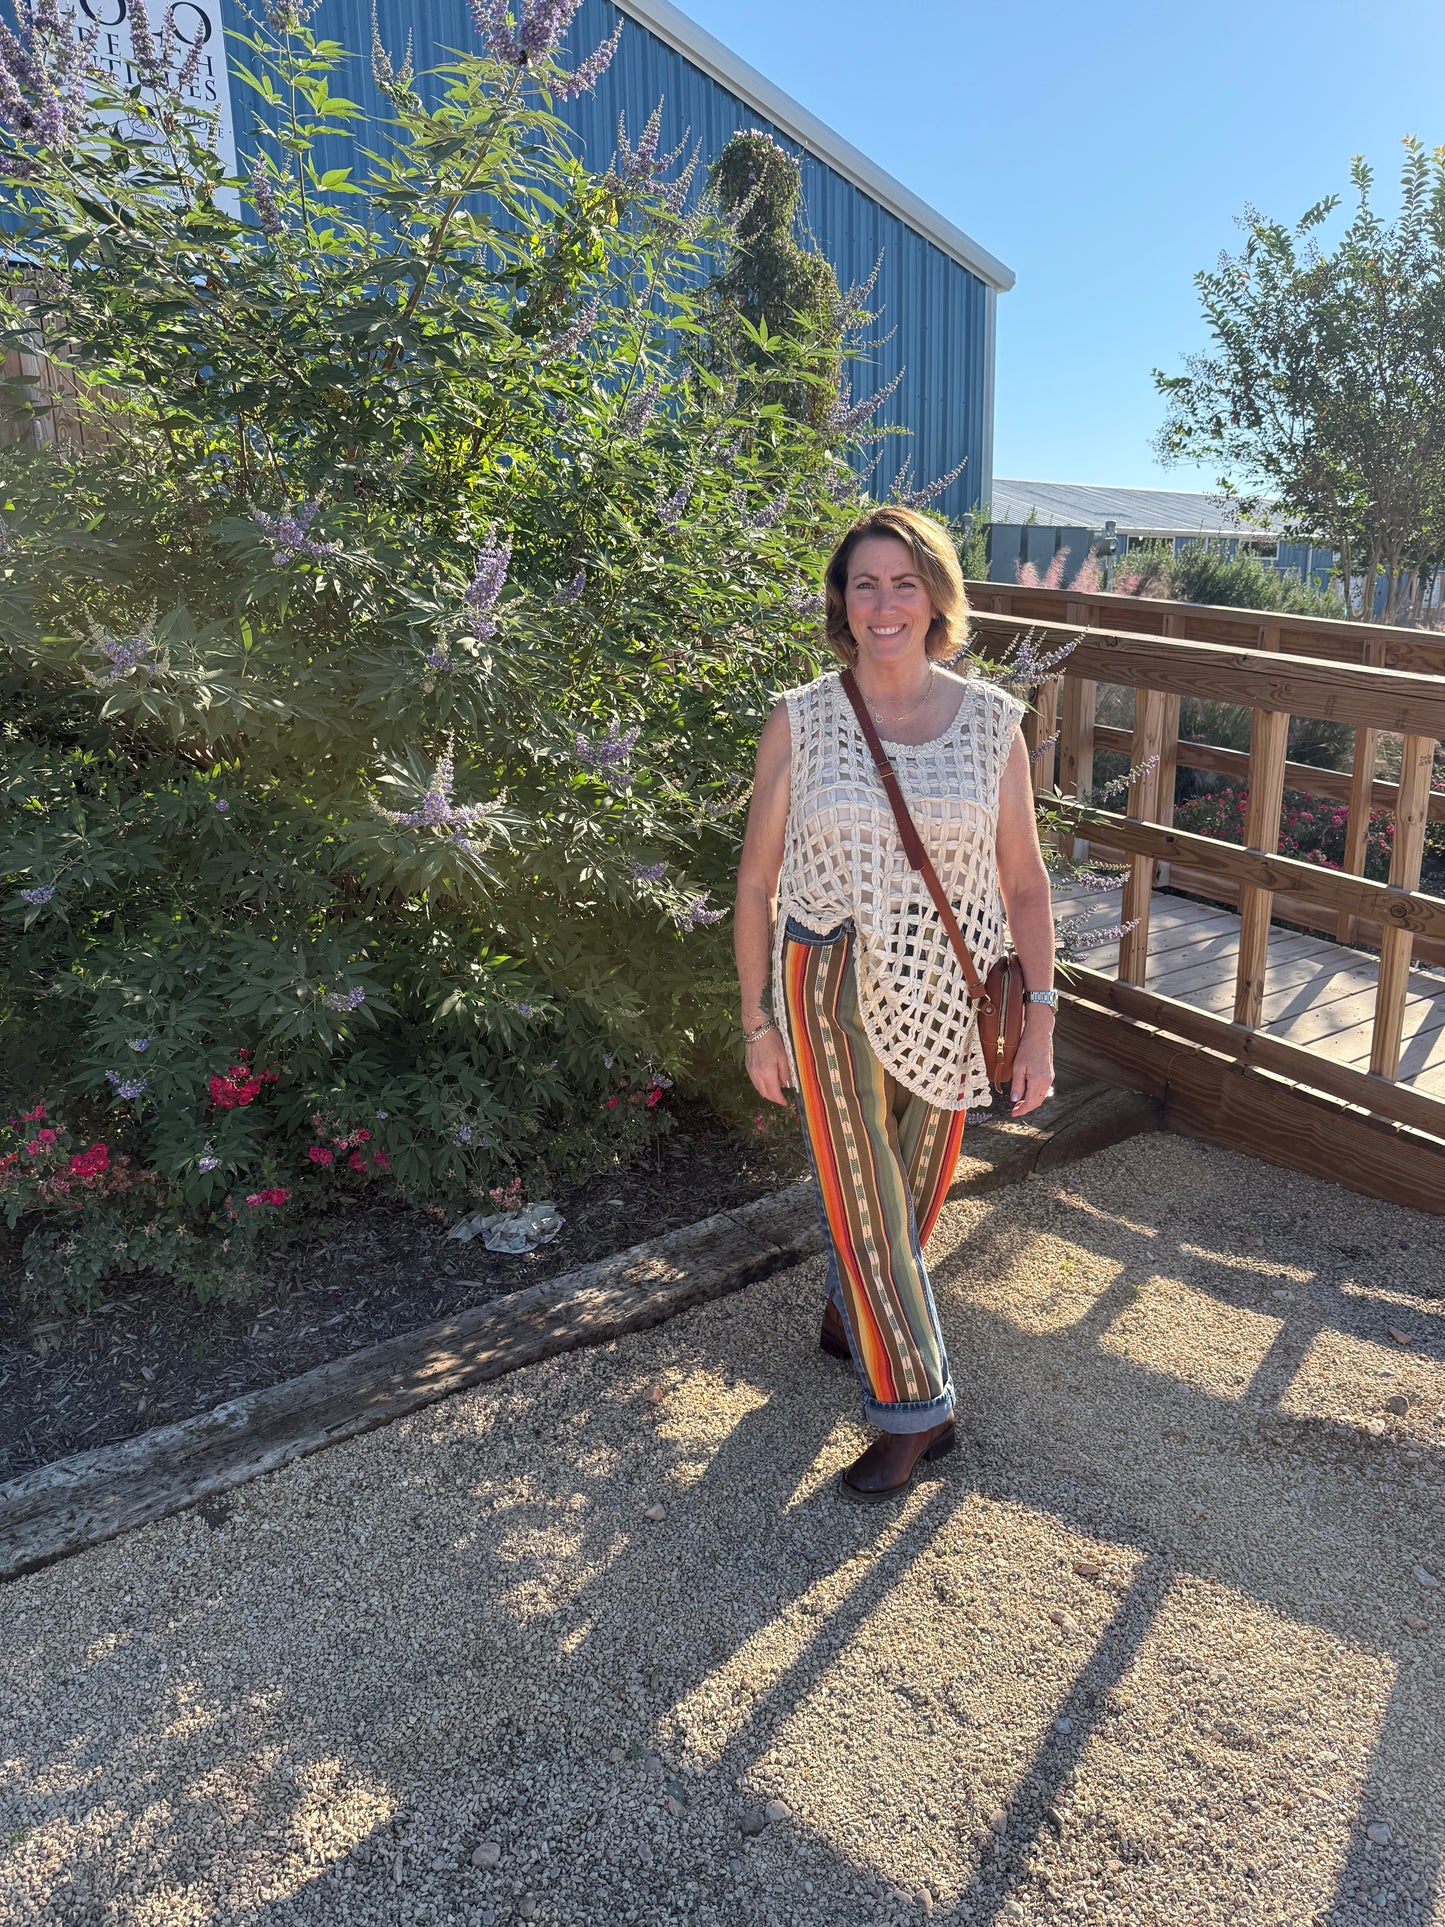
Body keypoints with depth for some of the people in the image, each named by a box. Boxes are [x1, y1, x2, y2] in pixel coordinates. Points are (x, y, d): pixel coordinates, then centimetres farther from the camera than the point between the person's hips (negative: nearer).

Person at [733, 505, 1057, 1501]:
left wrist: (1041, 1017, -2)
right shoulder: (800, 721, -5)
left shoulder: (991, 720, -2)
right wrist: (758, 1020, -1)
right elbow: (757, 880, 0)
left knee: (917, 1184, 17)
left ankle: (853, 1310, 47)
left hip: (946, 996, 2)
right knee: (863, 1198, 1)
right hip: (833, 994, -2)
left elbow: (1024, 879, 2)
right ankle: (916, 1407, 17)